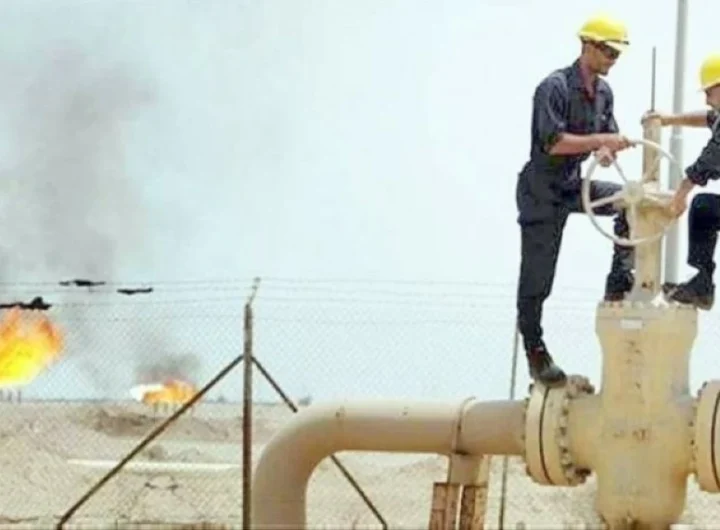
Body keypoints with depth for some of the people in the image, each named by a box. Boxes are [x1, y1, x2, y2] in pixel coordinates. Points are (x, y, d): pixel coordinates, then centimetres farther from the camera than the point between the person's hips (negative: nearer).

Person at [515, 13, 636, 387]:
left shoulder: (603, 91, 6)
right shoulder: (554, 87, -18)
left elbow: (609, 135, 9)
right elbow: (552, 142, -26)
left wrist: (607, 151, -15)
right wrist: (599, 141, -27)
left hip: (575, 186, 7)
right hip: (542, 192, -7)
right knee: (537, 277, -2)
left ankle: (618, 281, -3)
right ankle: (535, 352, 10)